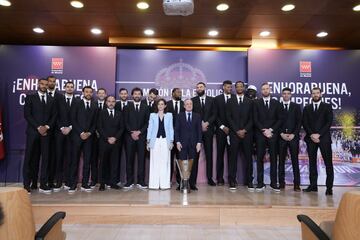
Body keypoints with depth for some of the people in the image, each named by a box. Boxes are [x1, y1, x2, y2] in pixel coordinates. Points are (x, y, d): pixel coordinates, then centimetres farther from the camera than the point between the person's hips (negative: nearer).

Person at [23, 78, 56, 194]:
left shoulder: (51, 100, 15)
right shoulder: (30, 97, 5)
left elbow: (54, 116, 9)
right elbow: (27, 114, -4)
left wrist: (47, 127, -7)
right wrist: (38, 127, -11)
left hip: (46, 132, 3)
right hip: (33, 131, -3)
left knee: (45, 158, 0)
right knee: (30, 158, 1)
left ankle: (43, 185, 4)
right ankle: (27, 184, 8)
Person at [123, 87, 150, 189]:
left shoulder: (146, 108, 11)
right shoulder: (127, 107, 10)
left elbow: (147, 122, 5)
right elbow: (126, 122, 3)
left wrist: (139, 132, -7)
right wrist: (132, 132, -9)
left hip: (141, 136, 0)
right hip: (130, 136, 0)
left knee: (141, 159, 0)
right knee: (129, 159, 0)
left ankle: (141, 181, 6)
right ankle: (129, 181, 6)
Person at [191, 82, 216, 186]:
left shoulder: (211, 100, 11)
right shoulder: (193, 100, 8)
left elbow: (214, 114, 4)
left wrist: (207, 123, -10)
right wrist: (200, 124, -10)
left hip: (208, 130, 1)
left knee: (209, 154, 4)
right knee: (195, 154, -2)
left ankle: (210, 178, 12)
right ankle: (193, 179, 3)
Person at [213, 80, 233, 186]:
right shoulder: (217, 99, 8)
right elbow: (215, 115, 3)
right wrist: (222, 126, -6)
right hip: (221, 130, 0)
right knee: (220, 154, 1)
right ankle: (220, 178, 7)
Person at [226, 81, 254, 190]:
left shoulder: (250, 102, 11)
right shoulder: (230, 101, 8)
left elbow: (251, 119, 6)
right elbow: (229, 118, 1)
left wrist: (245, 130, -7)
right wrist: (237, 131, -7)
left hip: (247, 133, 1)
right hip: (234, 133, -1)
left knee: (248, 157, 2)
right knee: (233, 157, -1)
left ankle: (249, 181, 9)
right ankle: (232, 181, 5)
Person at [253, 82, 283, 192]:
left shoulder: (276, 103, 10)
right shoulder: (256, 103, 6)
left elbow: (280, 119, 5)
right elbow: (255, 119, 0)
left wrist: (271, 130, -6)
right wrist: (263, 130, -10)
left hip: (273, 134, 1)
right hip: (260, 134, -1)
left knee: (273, 158, 3)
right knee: (260, 158, -1)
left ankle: (273, 183, 10)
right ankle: (260, 183, 5)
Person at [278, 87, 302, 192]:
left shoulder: (296, 106, 10)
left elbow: (299, 122, 5)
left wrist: (293, 134, -6)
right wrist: (281, 134, -7)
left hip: (293, 136, 0)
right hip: (281, 137, 0)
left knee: (295, 160, 0)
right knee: (281, 160, 2)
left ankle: (296, 184, 4)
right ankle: (281, 183, 8)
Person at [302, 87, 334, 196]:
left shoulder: (327, 107, 7)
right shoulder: (307, 108, 13)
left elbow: (329, 122, -3)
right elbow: (305, 123, 6)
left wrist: (318, 134, -11)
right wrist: (311, 135, -8)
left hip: (324, 138, -2)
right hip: (311, 138, 2)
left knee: (328, 163, -3)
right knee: (312, 162, 5)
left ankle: (329, 187, 3)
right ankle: (313, 185, 11)